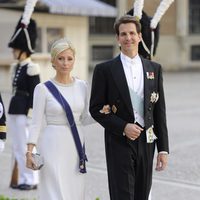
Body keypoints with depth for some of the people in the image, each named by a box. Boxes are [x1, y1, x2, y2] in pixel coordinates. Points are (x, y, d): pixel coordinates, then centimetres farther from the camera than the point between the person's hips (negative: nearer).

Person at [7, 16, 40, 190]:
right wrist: (12, 112, 19)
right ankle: (22, 179, 18)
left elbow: (35, 93, -14)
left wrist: (29, 115, -18)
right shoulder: (16, 68, 14)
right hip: (14, 111, 9)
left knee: (25, 147, -4)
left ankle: (31, 180, 4)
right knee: (17, 148, 11)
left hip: (24, 112, -9)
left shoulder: (31, 68, -12)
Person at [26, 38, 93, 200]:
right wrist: (30, 151, -12)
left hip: (76, 145, 4)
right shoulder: (43, 89, -5)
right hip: (54, 145, -4)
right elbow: (37, 123, -4)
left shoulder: (82, 86, 6)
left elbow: (84, 119, 13)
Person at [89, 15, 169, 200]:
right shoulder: (104, 70, -1)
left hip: (146, 142, 4)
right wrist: (123, 127, -14)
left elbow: (160, 112, 8)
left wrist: (163, 149, 4)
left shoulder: (154, 69, 9)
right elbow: (96, 109, -2)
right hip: (119, 143, -3)